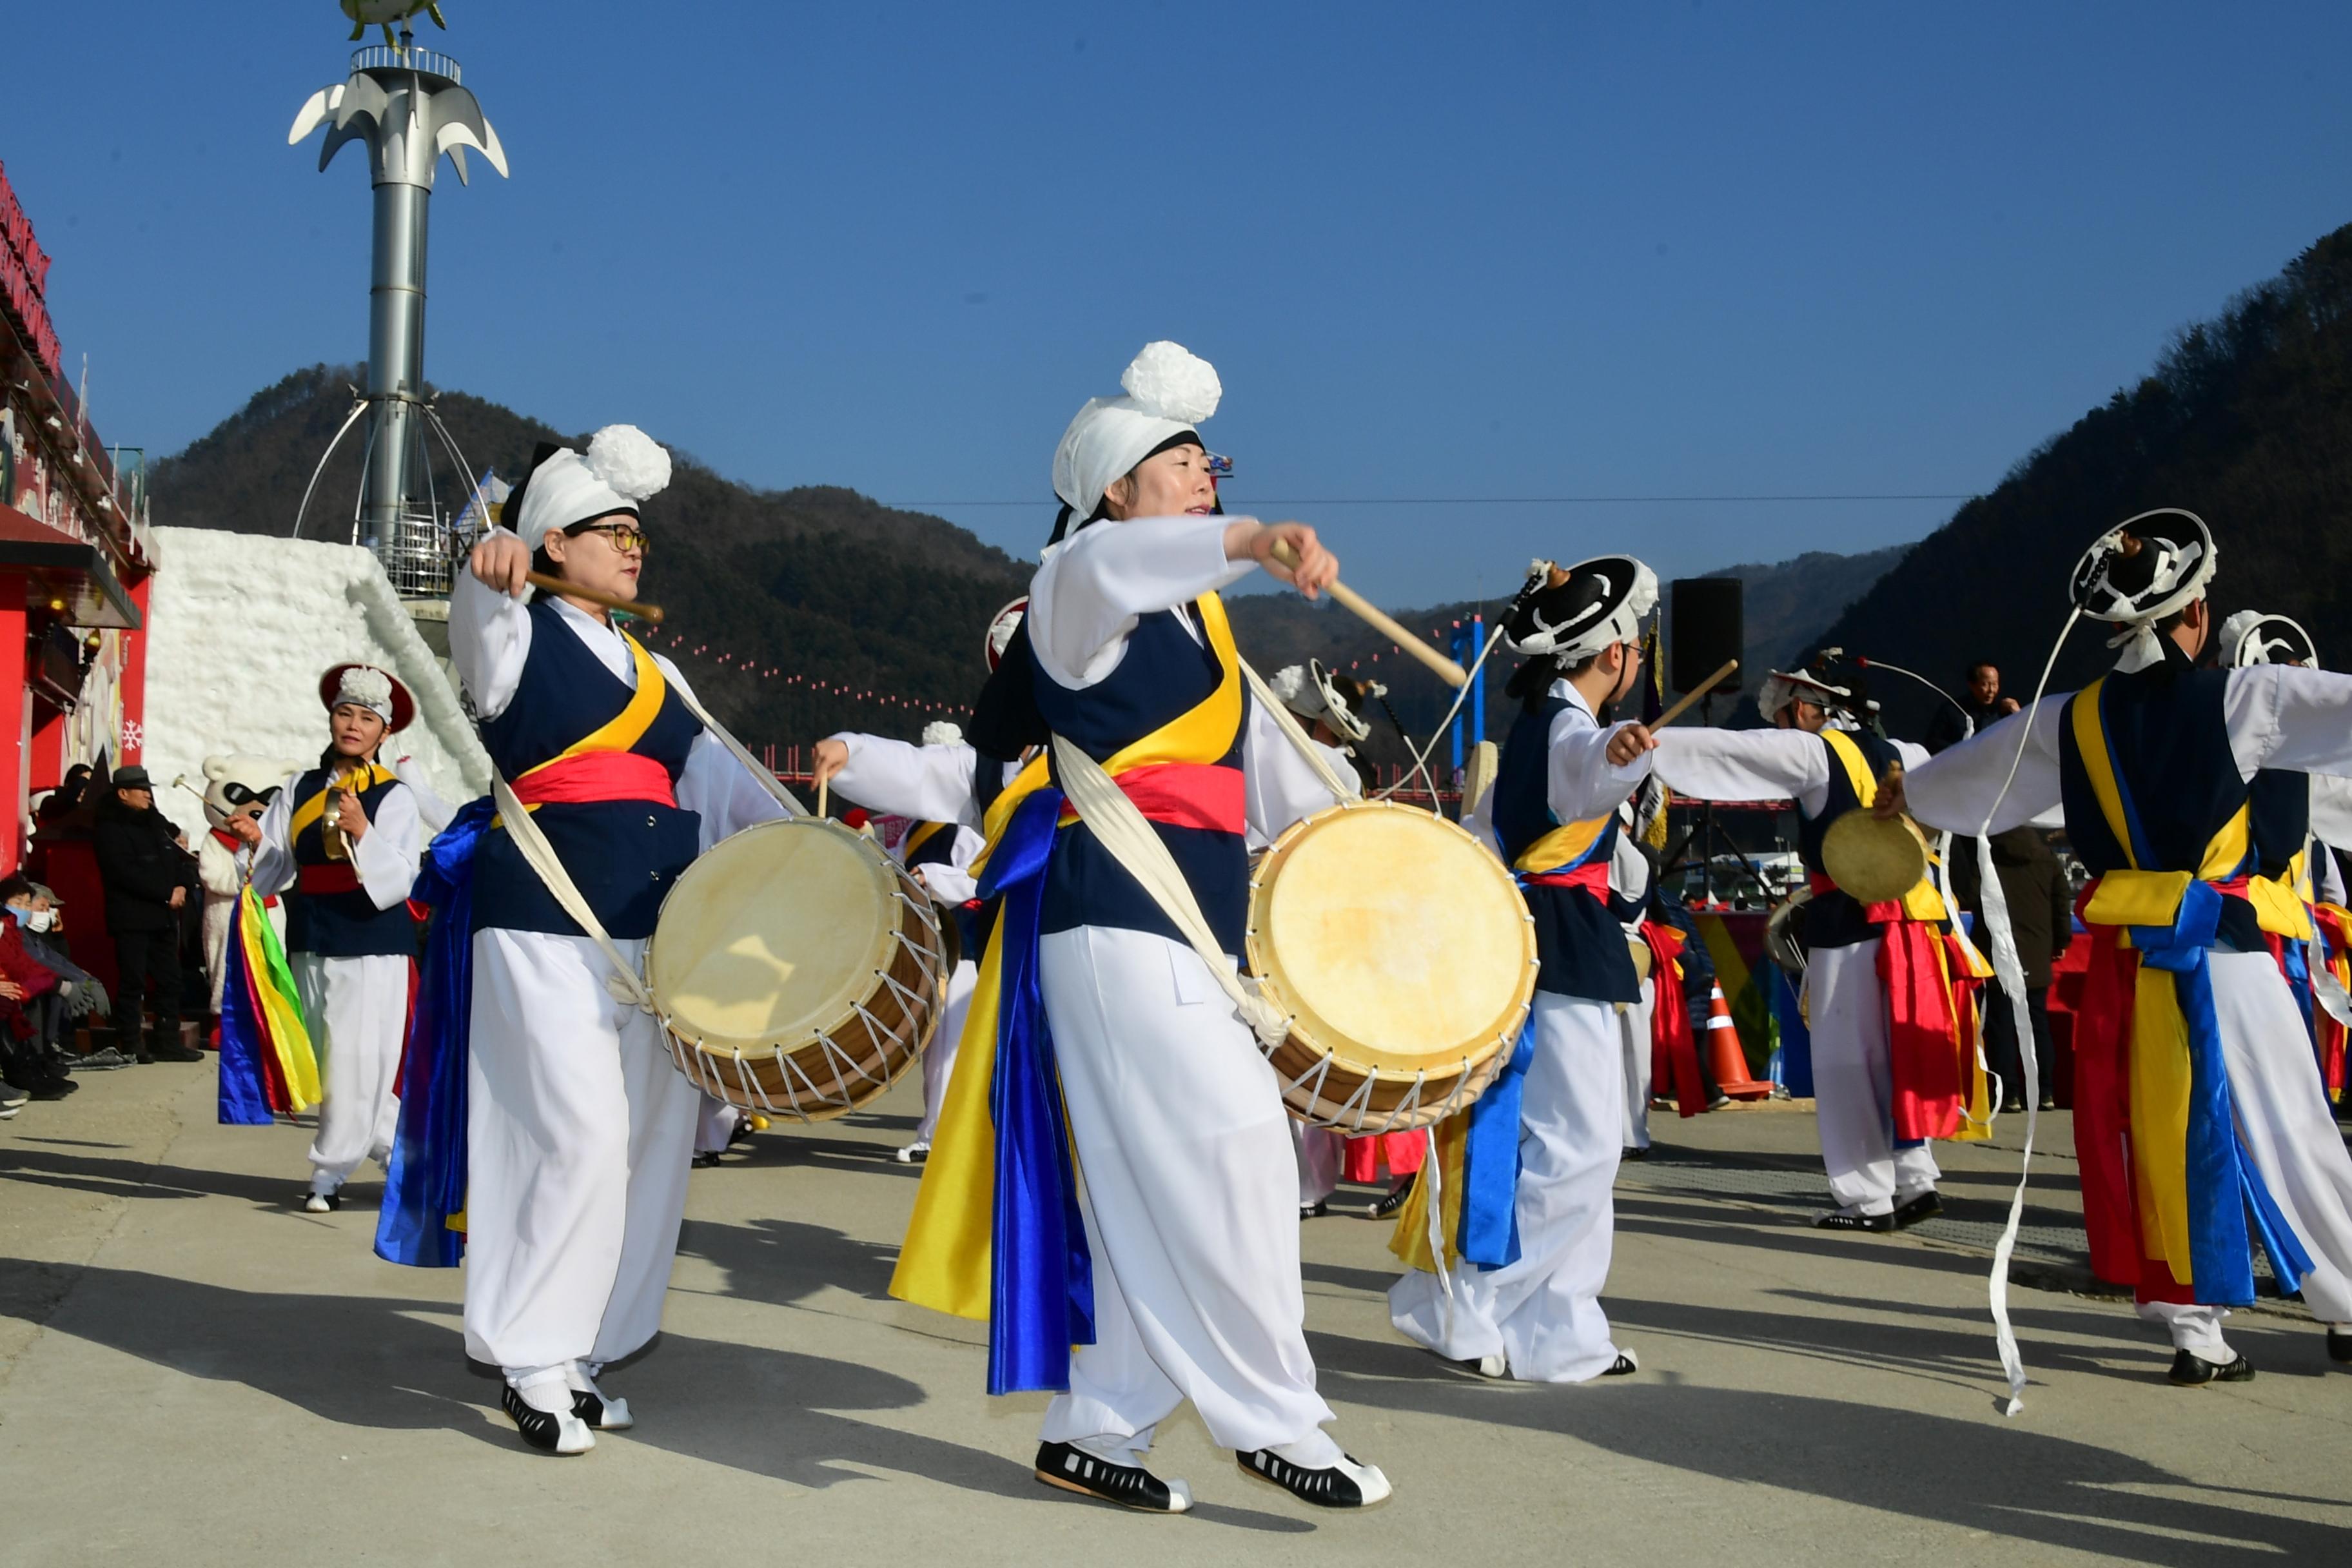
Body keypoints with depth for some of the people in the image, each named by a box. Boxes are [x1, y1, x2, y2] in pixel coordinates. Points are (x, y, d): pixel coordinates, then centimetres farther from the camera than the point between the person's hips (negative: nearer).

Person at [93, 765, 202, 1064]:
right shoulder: (110, 828, -5)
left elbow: (183, 860, 15)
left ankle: (168, 1041, 14)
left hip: (164, 916, 7)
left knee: (170, 980, 7)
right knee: (133, 982, -5)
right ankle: (131, 1045, 1)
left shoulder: (157, 823, 17)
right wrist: (167, 893, -16)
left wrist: (183, 888, -5)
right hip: (132, 918, -7)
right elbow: (126, 873, -16)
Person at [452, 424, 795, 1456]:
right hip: (550, 925, -7)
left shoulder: (652, 672, 20)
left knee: (650, 1144, 5)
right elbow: (482, 621, -21)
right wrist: (490, 570, -44)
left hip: (659, 932, 7)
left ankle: (580, 1350, 16)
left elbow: (719, 780, 16)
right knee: (580, 1136, -13)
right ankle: (532, 1360, 0)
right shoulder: (518, 643, 1)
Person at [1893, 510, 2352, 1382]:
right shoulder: (2242, 700, -9)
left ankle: (2196, 1330, 12)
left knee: (2158, 1137, 9)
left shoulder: (2070, 721, 5)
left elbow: (1973, 772, 20)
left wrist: (1905, 795, 39)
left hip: (2125, 960, 4)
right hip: (2220, 950, -4)